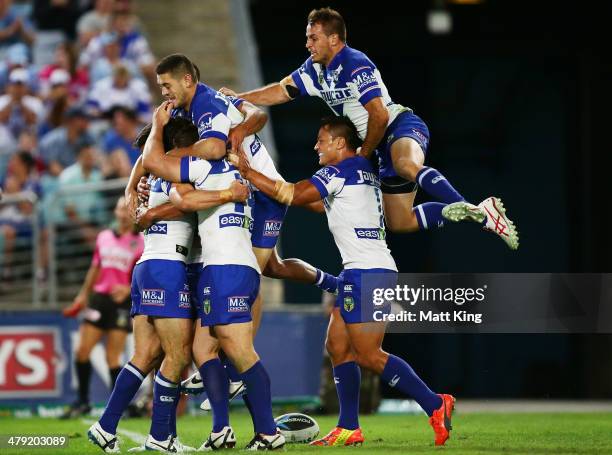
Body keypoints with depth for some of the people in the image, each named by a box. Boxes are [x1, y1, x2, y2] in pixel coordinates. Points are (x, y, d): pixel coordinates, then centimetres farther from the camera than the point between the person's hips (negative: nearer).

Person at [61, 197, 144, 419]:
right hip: (99, 297, 5)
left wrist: (128, 289, -21)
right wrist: (83, 294, 24)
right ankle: (82, 402, 10)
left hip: (121, 301, -5)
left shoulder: (140, 242, -3)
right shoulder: (103, 237, 12)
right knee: (82, 350, -2)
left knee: (112, 357, -7)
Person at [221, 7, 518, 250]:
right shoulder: (316, 69, 11)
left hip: (402, 127, -10)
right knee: (398, 223, 7)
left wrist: (363, 154, -9)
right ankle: (478, 216, 11)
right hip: (385, 146, 10)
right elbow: (281, 91, 22)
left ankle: (468, 207, -49)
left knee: (407, 166, -45)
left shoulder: (356, 66, -18)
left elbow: (379, 116, -21)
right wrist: (237, 98, 15)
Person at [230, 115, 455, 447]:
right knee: (338, 346, 9)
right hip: (373, 270, 10)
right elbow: (329, 204, 32)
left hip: (365, 272, -10)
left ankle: (434, 405, -11)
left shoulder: (340, 172, -10)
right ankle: (349, 428, 9)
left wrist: (246, 171, -4)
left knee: (368, 355, -10)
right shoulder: (363, 170, 18)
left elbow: (291, 195, -12)